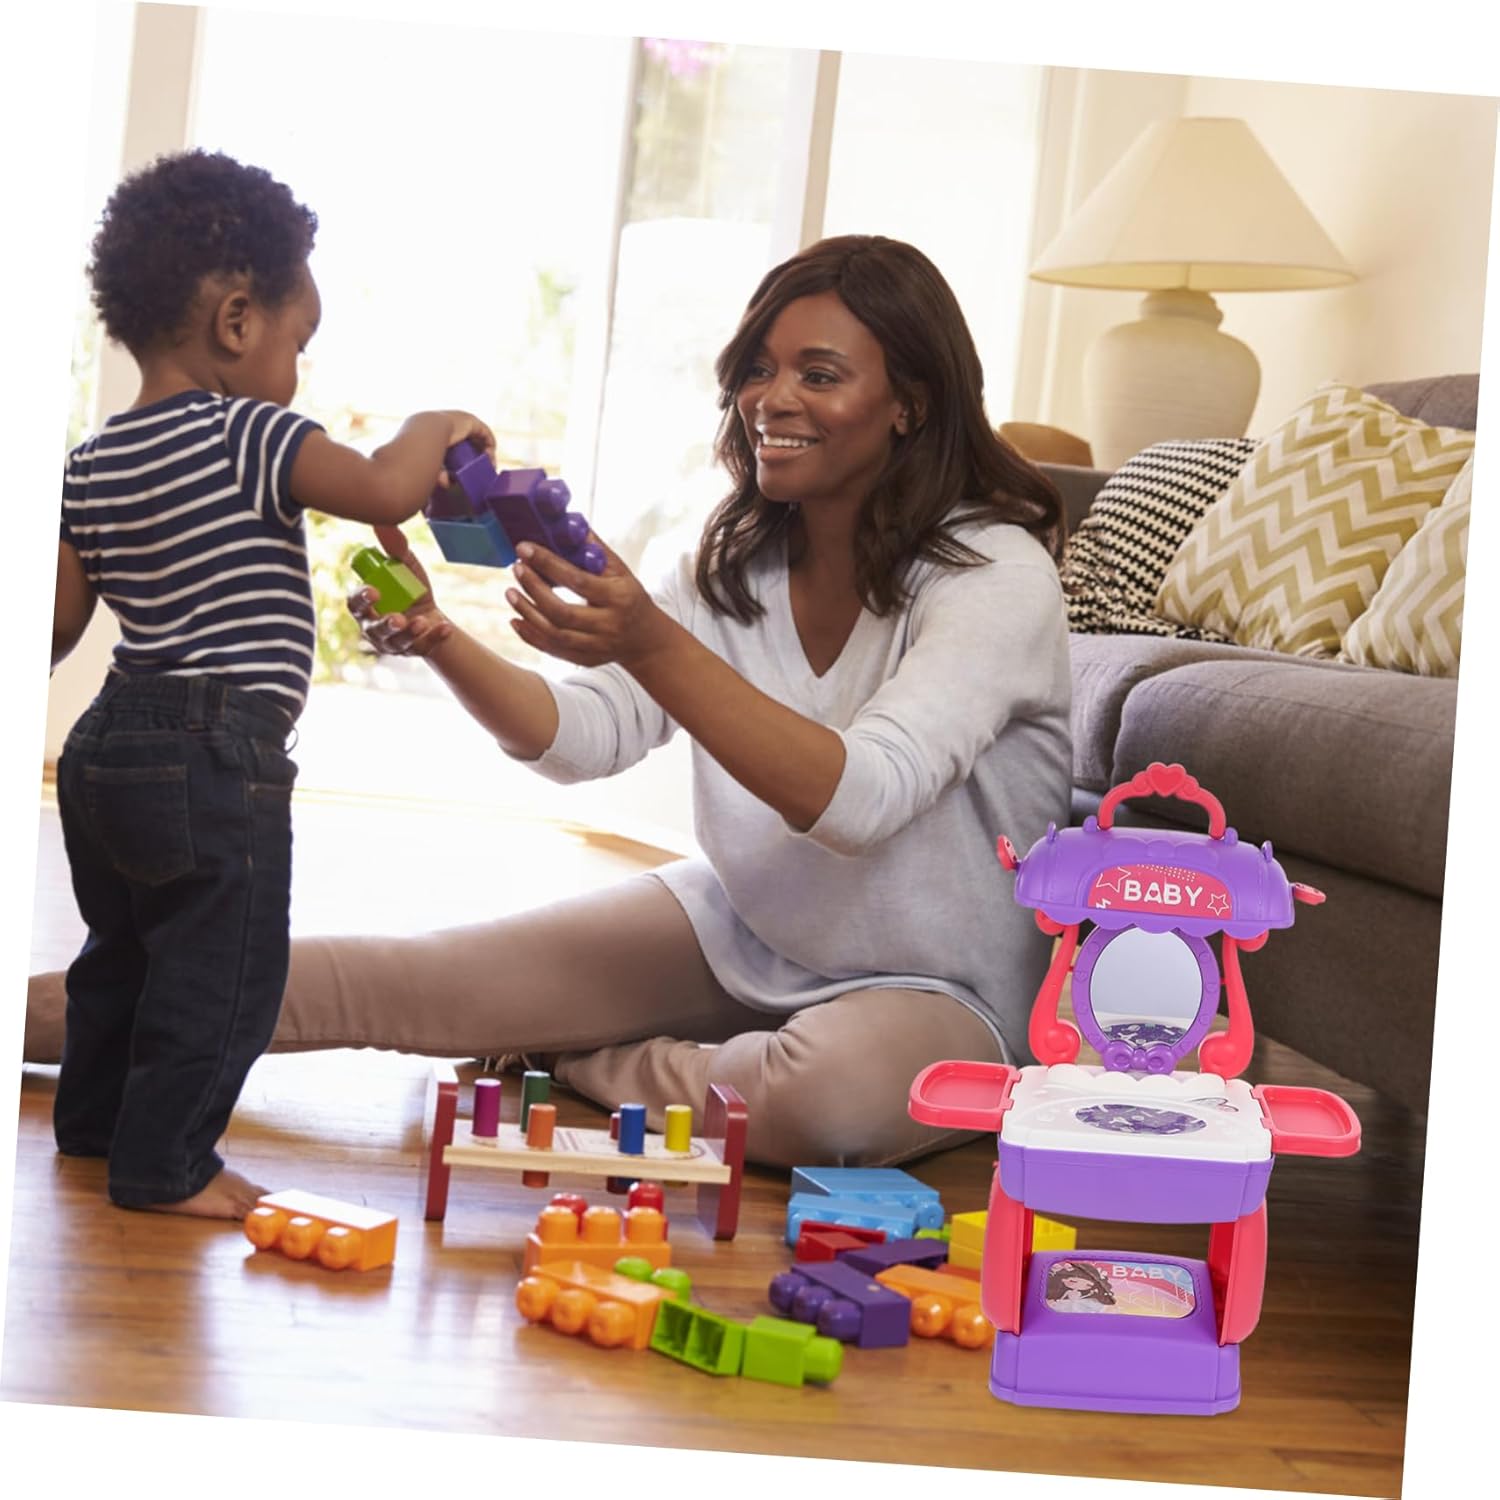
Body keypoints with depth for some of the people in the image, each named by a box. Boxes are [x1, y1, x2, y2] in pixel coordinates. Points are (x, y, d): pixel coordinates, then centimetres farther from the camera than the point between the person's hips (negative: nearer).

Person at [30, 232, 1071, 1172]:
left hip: (936, 991, -5)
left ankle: (567, 1061, -13)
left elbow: (861, 799, -33)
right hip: (739, 926, 5)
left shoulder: (997, 574, -19)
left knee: (828, 1096, -40)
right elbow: (585, 738, -5)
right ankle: (38, 1016, 1)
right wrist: (441, 644, -24)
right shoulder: (739, 559, 2)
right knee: (395, 981, -7)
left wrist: (649, 645, -42)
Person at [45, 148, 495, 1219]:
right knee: (221, 969, 3)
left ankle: (92, 1118, 36)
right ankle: (164, 1163, 8)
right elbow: (385, 490, -24)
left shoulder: (93, 464, 8)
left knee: (122, 950, 23)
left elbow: (55, 624, 10)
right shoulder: (250, 435, -14)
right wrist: (435, 430, -4)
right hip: (216, 757, -9)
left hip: (108, 741, 9)